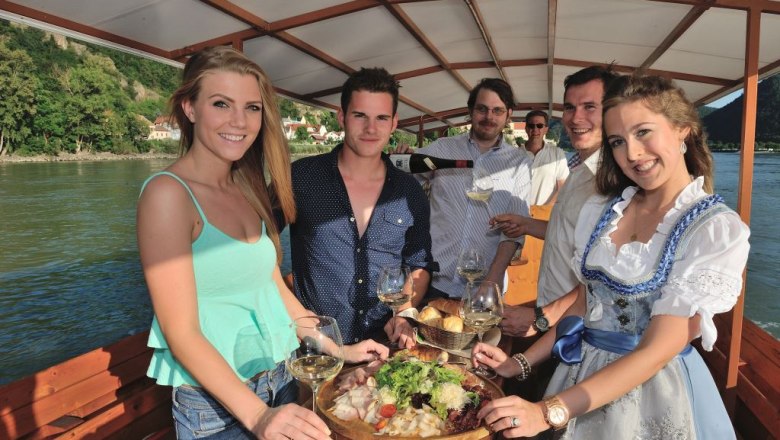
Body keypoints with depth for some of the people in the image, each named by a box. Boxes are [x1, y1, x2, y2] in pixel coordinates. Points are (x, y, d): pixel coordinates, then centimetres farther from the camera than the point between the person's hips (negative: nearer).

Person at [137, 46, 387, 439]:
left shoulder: (248, 190, 3)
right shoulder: (168, 193, -18)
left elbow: (275, 288, 6)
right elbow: (180, 333, -20)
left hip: (284, 383, 7)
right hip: (216, 405, -6)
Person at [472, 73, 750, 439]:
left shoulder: (718, 229, -16)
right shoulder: (600, 209, -2)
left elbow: (658, 349, -22)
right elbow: (583, 302, 5)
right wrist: (520, 363, -3)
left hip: (654, 387, -4)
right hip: (582, 373, 5)